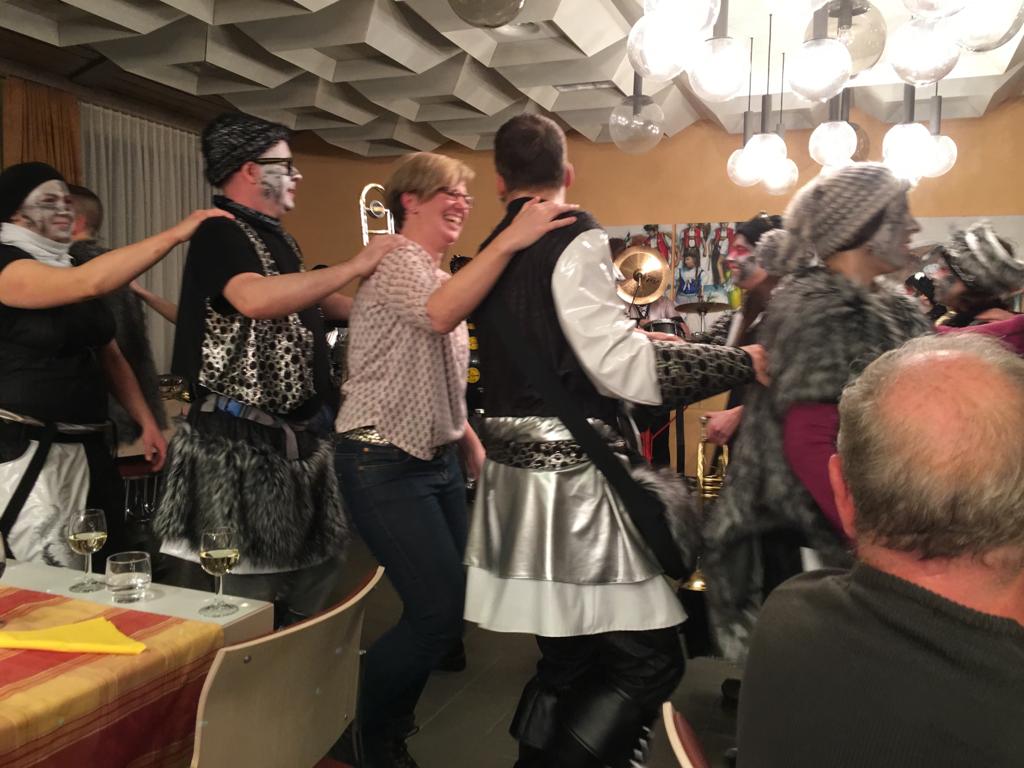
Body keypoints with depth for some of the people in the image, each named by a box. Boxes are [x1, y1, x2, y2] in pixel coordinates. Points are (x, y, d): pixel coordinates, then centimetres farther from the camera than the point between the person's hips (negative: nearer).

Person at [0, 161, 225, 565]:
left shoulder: (71, 269, 16)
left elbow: (110, 356, 18)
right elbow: (87, 283, -28)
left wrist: (147, 422, 8)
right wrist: (176, 234, -27)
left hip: (88, 448, 8)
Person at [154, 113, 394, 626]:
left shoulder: (276, 238, 15)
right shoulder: (220, 233, -14)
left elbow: (311, 301, 28)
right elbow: (256, 299, -34)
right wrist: (355, 266, -25)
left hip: (298, 443, 10)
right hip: (240, 448, -9)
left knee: (306, 600, 18)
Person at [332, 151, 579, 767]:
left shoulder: (441, 274, 16)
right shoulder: (396, 260, -12)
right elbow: (440, 315, -36)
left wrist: (473, 446, 18)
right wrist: (511, 240, -41)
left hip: (438, 460, 9)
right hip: (386, 464, -9)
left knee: (443, 608, 11)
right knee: (442, 611, -10)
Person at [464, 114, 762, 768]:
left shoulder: (492, 253, 13)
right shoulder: (577, 240, -11)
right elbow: (621, 364, -19)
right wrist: (745, 362, -13)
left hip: (518, 472, 9)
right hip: (571, 477, -9)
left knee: (568, 661, 18)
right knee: (652, 660, -1)